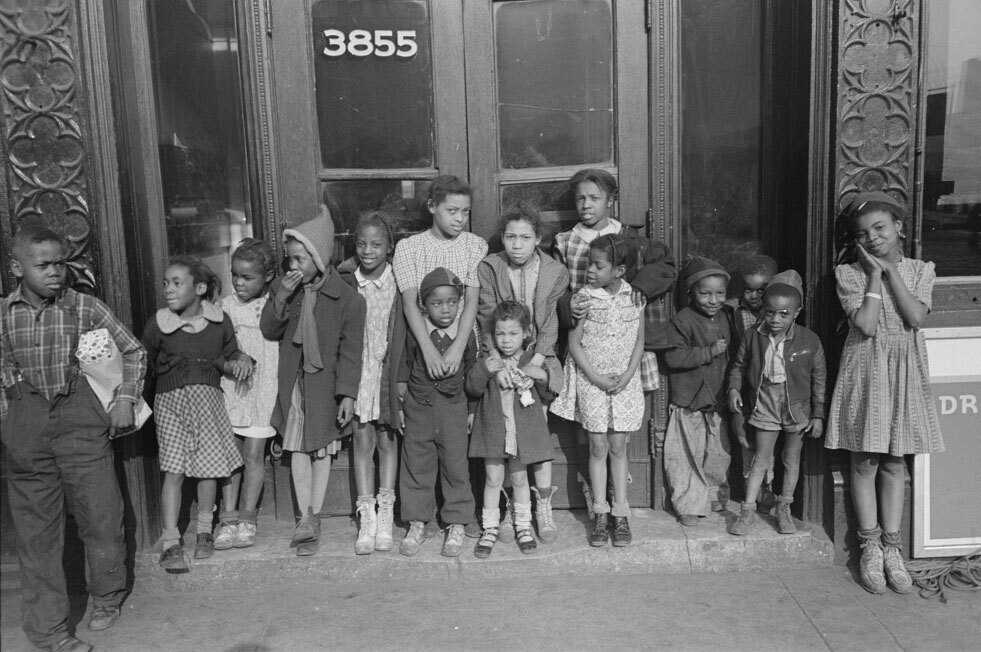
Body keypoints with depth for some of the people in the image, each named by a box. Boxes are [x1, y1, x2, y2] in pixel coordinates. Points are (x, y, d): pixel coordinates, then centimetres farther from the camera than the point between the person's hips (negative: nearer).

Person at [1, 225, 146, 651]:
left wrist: (125, 399, -3)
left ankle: (106, 599, 30)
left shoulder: (85, 307, -3)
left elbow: (133, 350, 5)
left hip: (81, 421, -1)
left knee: (101, 516, 4)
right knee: (36, 529, 7)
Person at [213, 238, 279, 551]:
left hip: (262, 388, -2)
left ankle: (247, 518, 16)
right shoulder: (225, 306, 3)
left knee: (253, 455, 4)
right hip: (229, 388, 2)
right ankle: (228, 519, 13)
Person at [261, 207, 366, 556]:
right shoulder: (283, 286, 0)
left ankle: (313, 517, 18)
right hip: (292, 381, 3)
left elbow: (350, 350, -9)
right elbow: (268, 331, 0)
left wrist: (347, 394, -11)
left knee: (322, 449, 8)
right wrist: (281, 298, -16)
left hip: (325, 383, -3)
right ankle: (305, 518, 10)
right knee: (297, 448, 4)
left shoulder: (347, 297, -11)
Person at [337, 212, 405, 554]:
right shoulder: (344, 281, -4)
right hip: (357, 369, 1)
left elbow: (404, 332, -3)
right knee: (363, 441, 3)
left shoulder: (398, 282, -6)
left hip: (389, 370, -1)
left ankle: (385, 517, 18)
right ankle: (366, 518, 11)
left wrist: (401, 376, -8)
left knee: (387, 440, 7)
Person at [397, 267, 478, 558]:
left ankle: (456, 525, 18)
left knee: (455, 465, 3)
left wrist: (472, 410, 8)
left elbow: (472, 373, 6)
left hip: (453, 406, -1)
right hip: (418, 406, 1)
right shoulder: (414, 334, -6)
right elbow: (404, 365, 6)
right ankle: (417, 524, 22)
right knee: (416, 466, 8)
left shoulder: (467, 335, -5)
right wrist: (400, 402, 5)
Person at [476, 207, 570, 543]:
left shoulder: (555, 272, -2)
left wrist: (533, 364, -17)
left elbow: (550, 324, -5)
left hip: (537, 357, 0)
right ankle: (510, 507, 8)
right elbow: (487, 319, -10)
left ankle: (543, 508, 6)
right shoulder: (489, 268, -3)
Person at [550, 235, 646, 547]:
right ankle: (600, 514, 13)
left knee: (618, 447, 6)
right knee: (598, 447, 3)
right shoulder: (584, 298, -7)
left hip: (624, 381, 1)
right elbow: (574, 342, -6)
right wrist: (596, 377, -13)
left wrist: (628, 374, -9)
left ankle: (621, 515, 15)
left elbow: (639, 340, 3)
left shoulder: (633, 297, -2)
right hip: (591, 380, -1)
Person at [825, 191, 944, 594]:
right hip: (866, 370, -2)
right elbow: (864, 325, -16)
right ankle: (870, 549, 15)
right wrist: (874, 274, -12)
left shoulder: (920, 271, 4)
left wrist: (891, 271, -11)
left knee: (894, 463, 9)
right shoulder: (849, 273, -4)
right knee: (865, 463, 2)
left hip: (904, 372, 2)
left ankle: (892, 548, 18)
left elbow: (916, 319, -12)